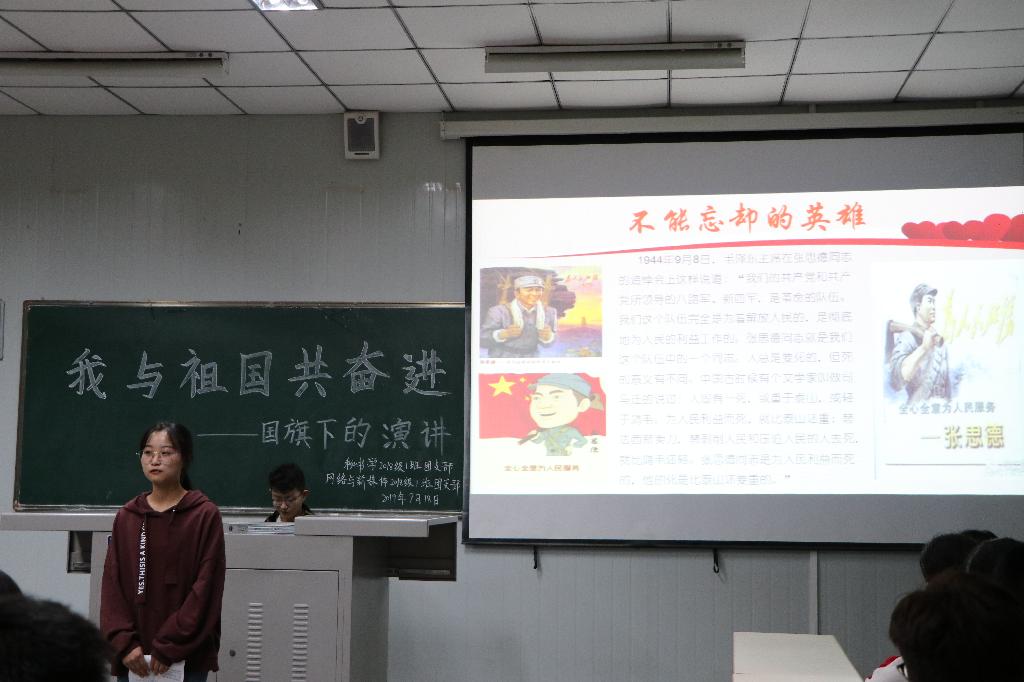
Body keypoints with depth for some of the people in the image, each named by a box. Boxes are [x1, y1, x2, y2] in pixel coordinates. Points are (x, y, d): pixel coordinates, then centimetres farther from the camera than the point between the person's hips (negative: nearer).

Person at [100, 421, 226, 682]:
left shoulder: (205, 515, -3)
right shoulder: (126, 517, 9)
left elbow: (205, 587, -8)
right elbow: (112, 585, 6)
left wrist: (170, 646, -12)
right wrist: (124, 643, -6)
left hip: (186, 656, -3)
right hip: (133, 658, 4)